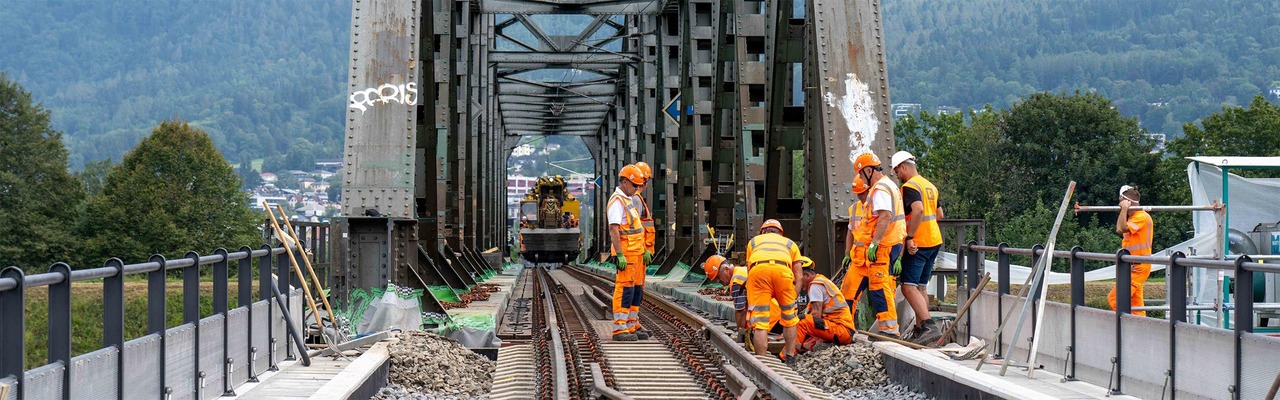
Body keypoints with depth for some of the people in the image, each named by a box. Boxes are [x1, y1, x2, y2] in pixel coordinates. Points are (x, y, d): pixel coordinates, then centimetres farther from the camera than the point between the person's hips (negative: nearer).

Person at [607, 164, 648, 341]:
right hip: (625, 253, -10)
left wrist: (643, 250, 24)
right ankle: (620, 329, -11)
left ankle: (631, 325, 18)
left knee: (631, 289, 13)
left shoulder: (628, 200, 19)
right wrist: (620, 255, -25)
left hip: (634, 252, 10)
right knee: (624, 290, -11)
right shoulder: (617, 201, -13)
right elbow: (614, 229, -20)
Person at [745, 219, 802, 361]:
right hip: (782, 269, 0)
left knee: (759, 321, 2)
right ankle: (790, 355, 29)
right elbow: (798, 275, 27)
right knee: (789, 317, 21)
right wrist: (793, 298, 26)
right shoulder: (790, 243, 37)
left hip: (758, 270, 0)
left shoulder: (753, 241, 38)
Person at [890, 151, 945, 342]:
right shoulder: (930, 186, 17)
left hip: (917, 245, -10)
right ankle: (920, 329, 16)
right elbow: (939, 214, 26)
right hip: (934, 241, 10)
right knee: (920, 287, 14)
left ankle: (930, 326, -26)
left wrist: (910, 237, -24)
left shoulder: (910, 186, -12)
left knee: (909, 287, -14)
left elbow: (918, 210, -28)